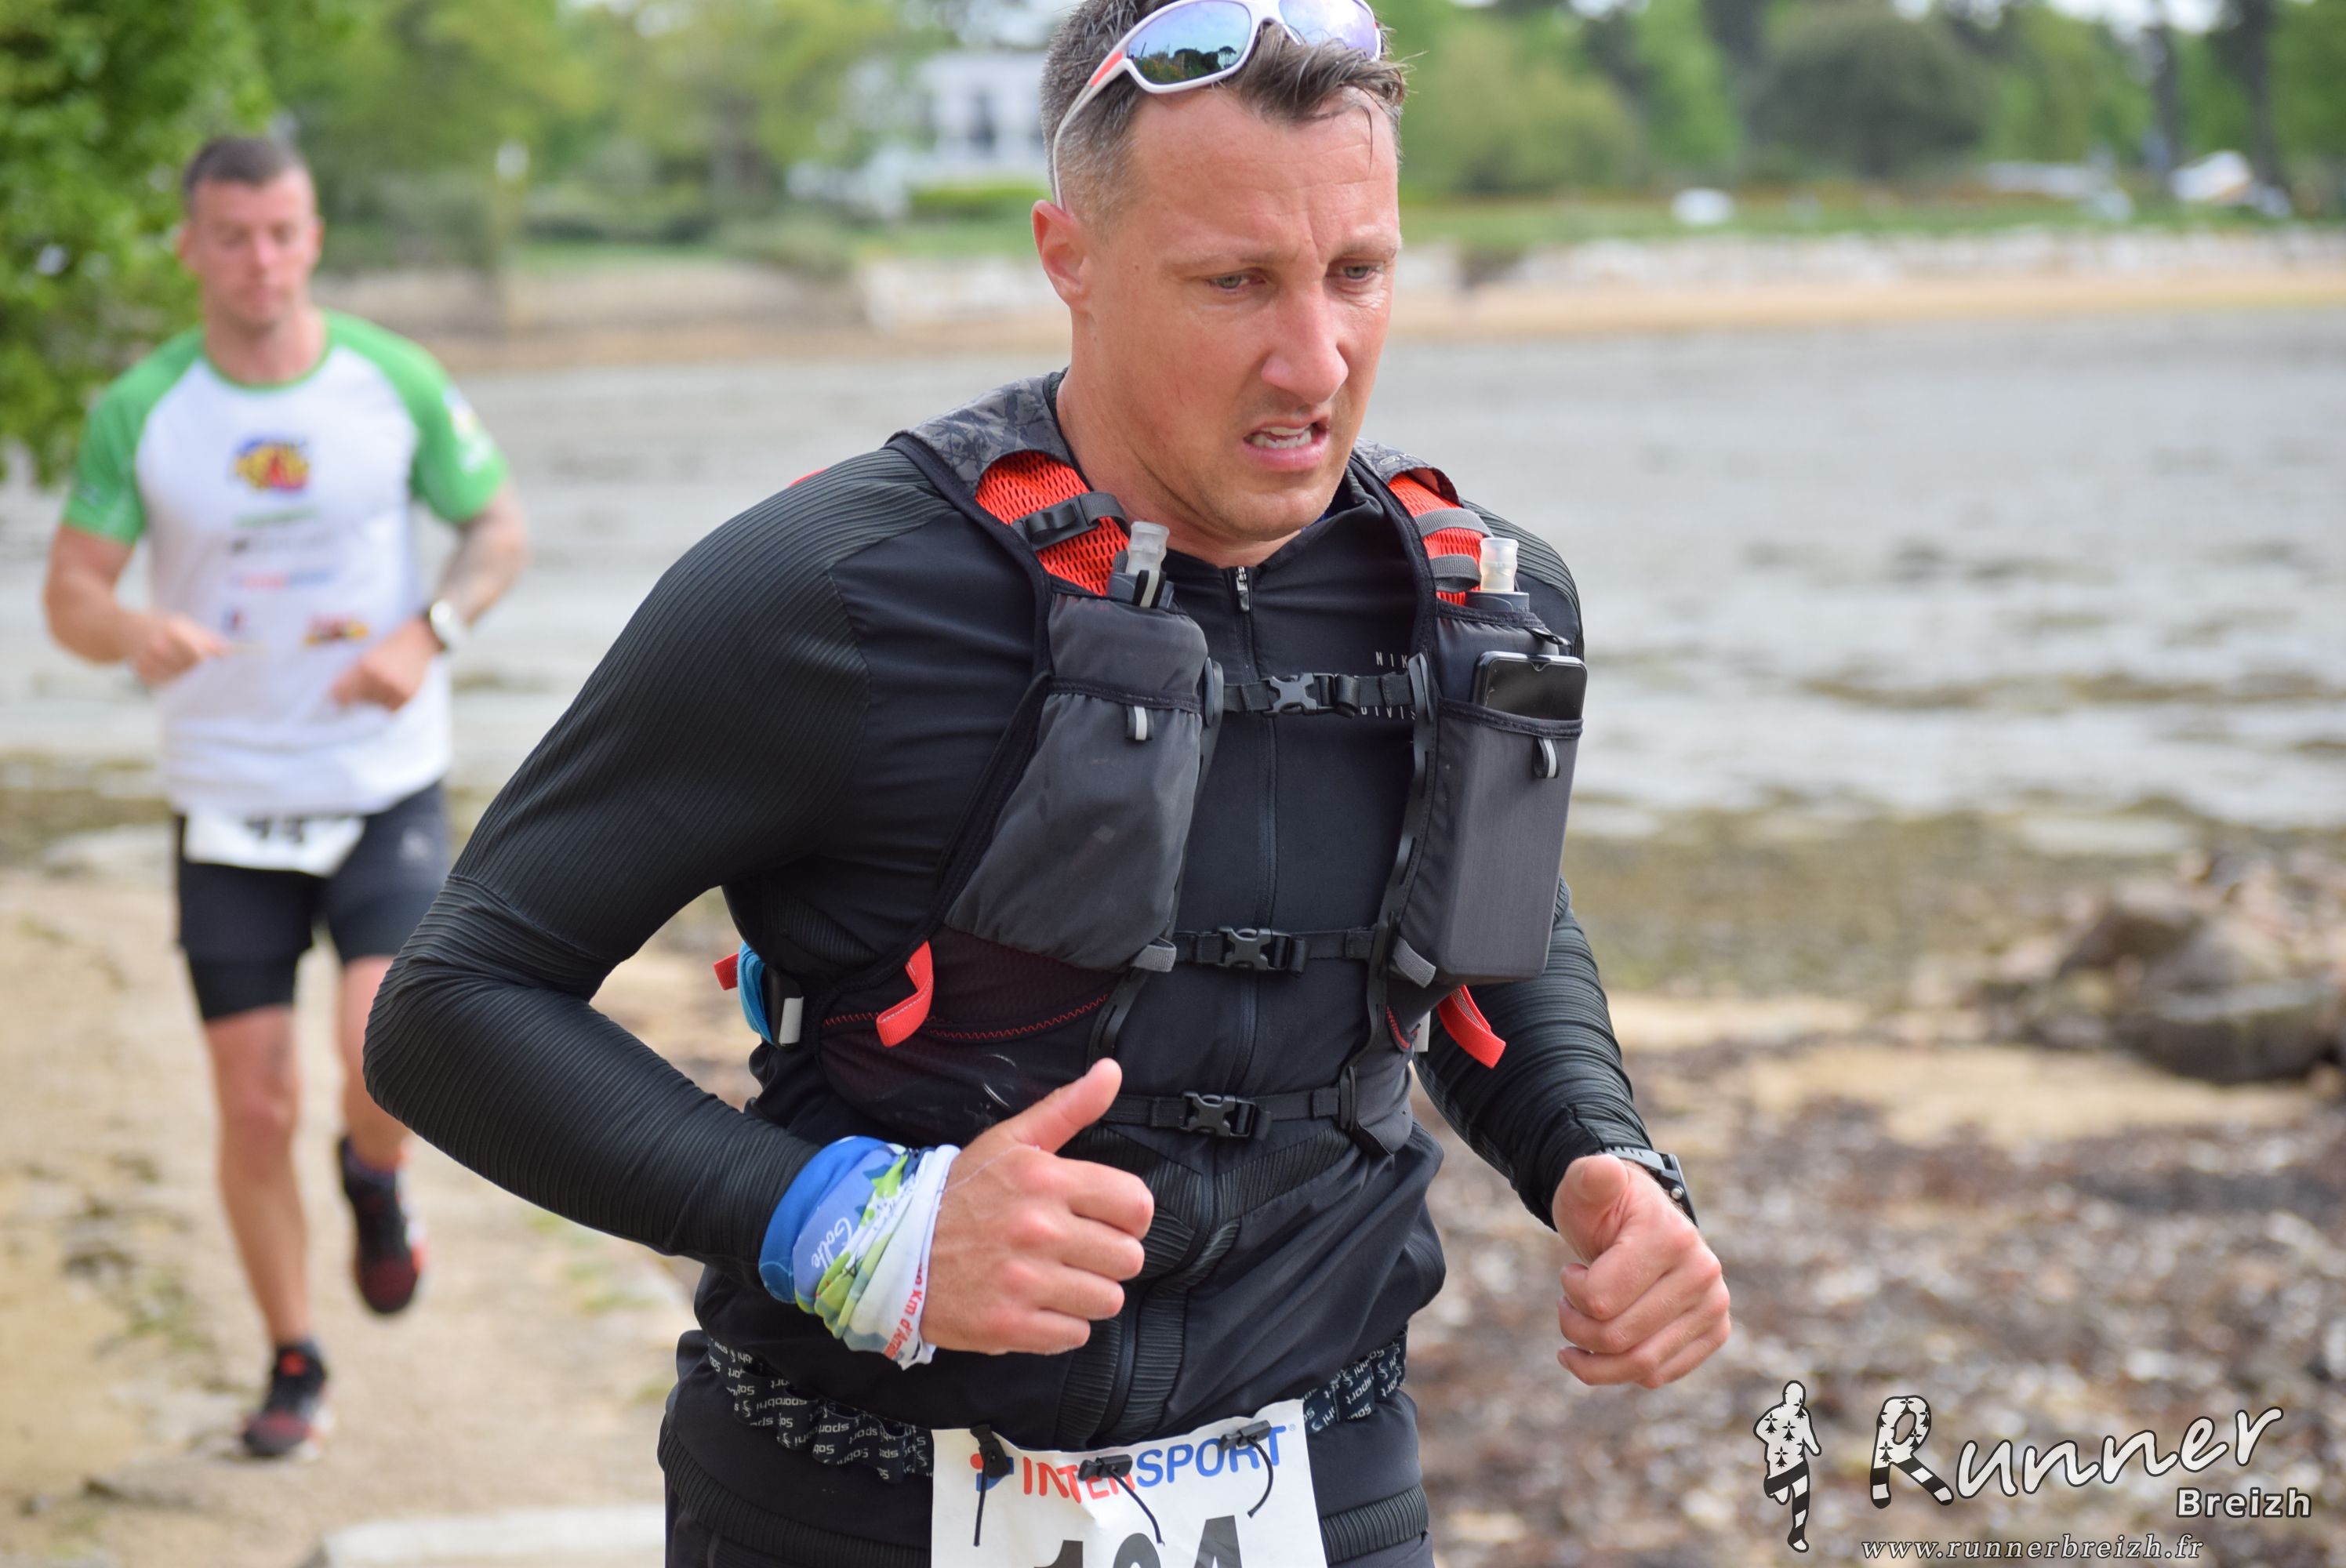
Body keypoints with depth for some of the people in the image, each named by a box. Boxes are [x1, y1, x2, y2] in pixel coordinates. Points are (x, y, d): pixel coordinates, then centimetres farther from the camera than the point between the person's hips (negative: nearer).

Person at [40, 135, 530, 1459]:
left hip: (388, 789, -1)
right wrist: (136, 632, -27)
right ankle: (294, 1365, 25)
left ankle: (378, 1183, 16)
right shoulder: (139, 412, -4)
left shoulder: (396, 381, -4)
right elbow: (71, 595, -3)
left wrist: (428, 633, -13)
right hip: (228, 804, 1)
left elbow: (502, 527, 7)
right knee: (258, 1107, 4)